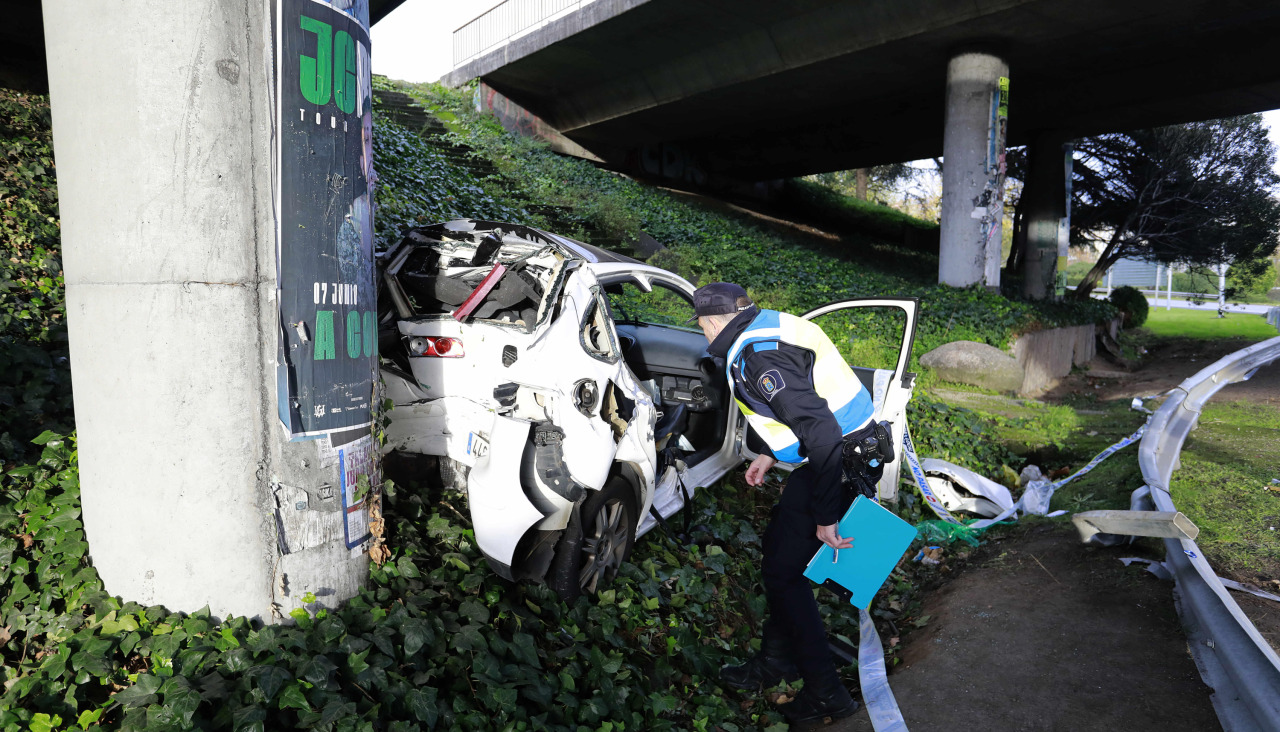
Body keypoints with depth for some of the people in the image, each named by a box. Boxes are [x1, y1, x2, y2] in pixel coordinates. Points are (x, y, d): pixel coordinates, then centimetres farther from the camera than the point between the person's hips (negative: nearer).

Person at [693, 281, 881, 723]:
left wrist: (825, 516, -25)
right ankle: (777, 662, 34)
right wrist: (770, 455, 29)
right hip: (840, 451, 10)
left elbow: (821, 431, -29)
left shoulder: (756, 355, -23)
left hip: (842, 463, -10)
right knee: (777, 544, 19)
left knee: (784, 570, -1)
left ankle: (825, 693, 12)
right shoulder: (771, 326, 10)